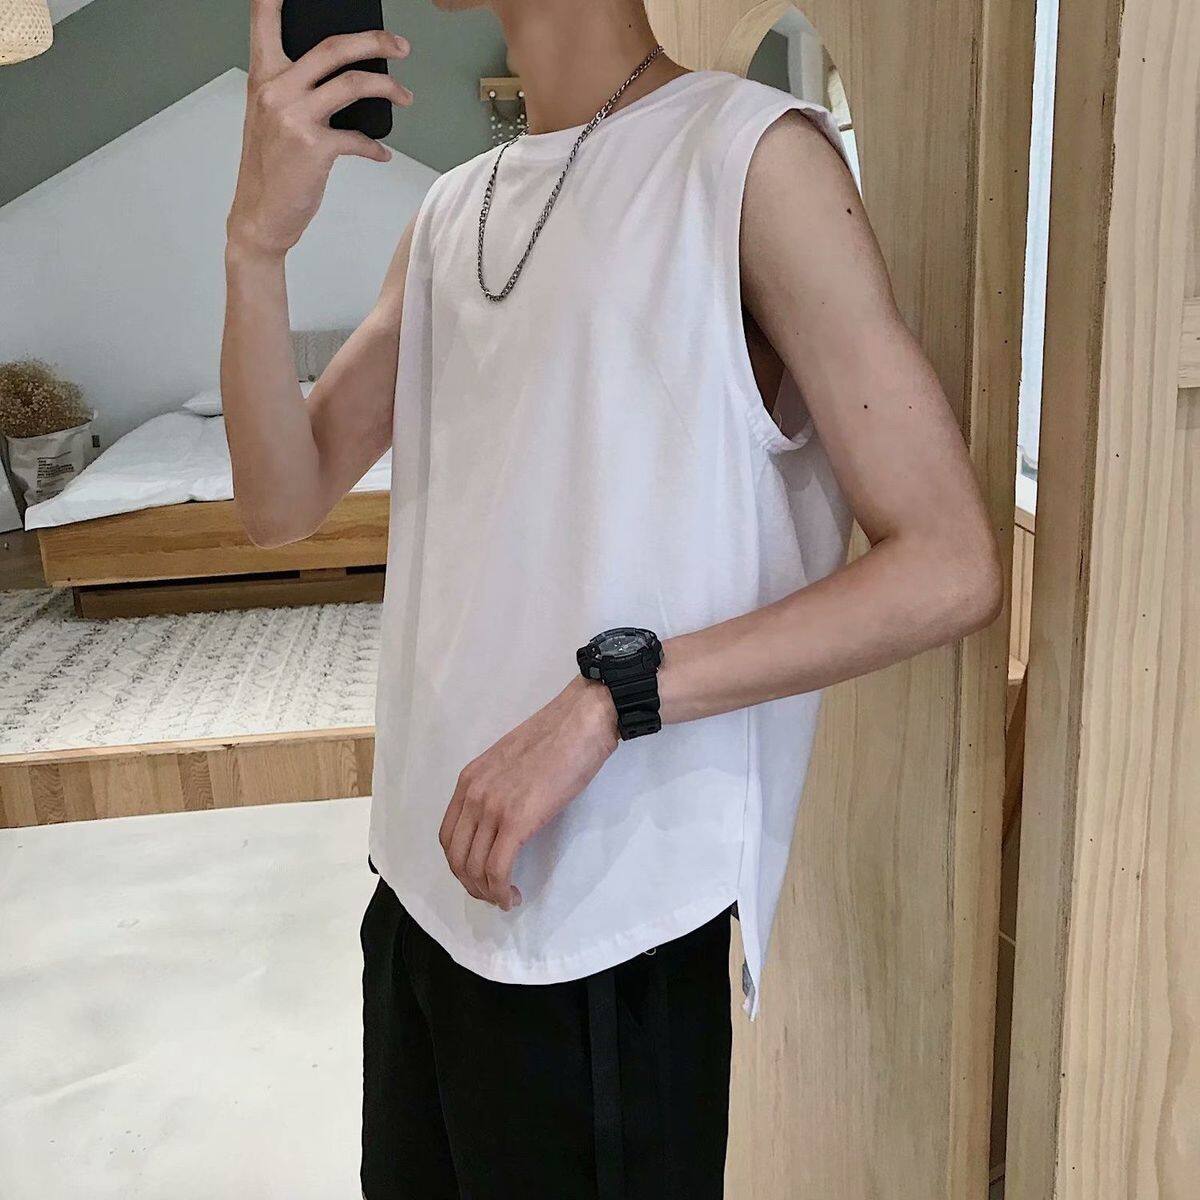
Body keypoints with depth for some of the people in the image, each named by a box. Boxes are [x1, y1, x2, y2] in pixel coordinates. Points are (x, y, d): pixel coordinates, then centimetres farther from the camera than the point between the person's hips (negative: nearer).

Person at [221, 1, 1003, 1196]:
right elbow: (283, 501, 5)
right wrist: (259, 235, -9)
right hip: (427, 876, 7)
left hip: (609, 926, -6)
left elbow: (949, 567, -14)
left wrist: (608, 696, -22)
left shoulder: (751, 154, -9)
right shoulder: (450, 214, 11)